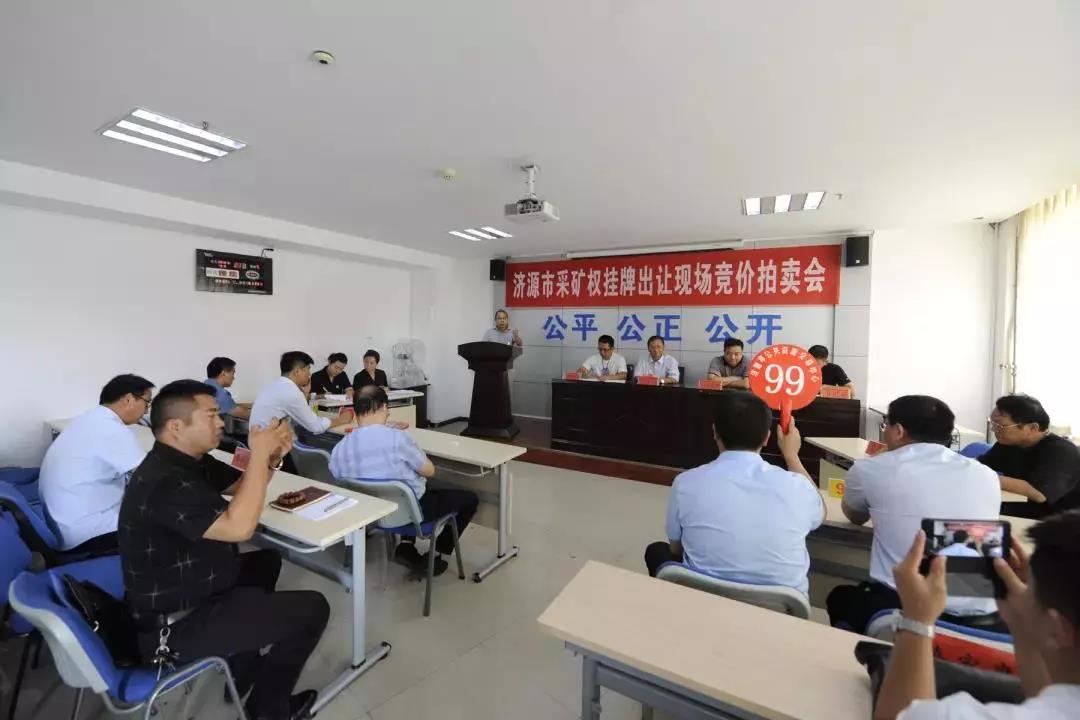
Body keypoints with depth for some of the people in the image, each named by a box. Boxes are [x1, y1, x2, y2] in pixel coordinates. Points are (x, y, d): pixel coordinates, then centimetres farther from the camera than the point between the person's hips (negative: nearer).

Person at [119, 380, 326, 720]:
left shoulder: (190, 460, 0)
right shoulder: (164, 483, -30)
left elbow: (241, 486, 12)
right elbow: (239, 527, -36)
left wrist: (272, 456, -9)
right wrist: (259, 454, -31)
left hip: (192, 589, 10)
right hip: (175, 623, -10)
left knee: (266, 561, 28)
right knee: (312, 608, -9)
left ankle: (241, 671, 33)